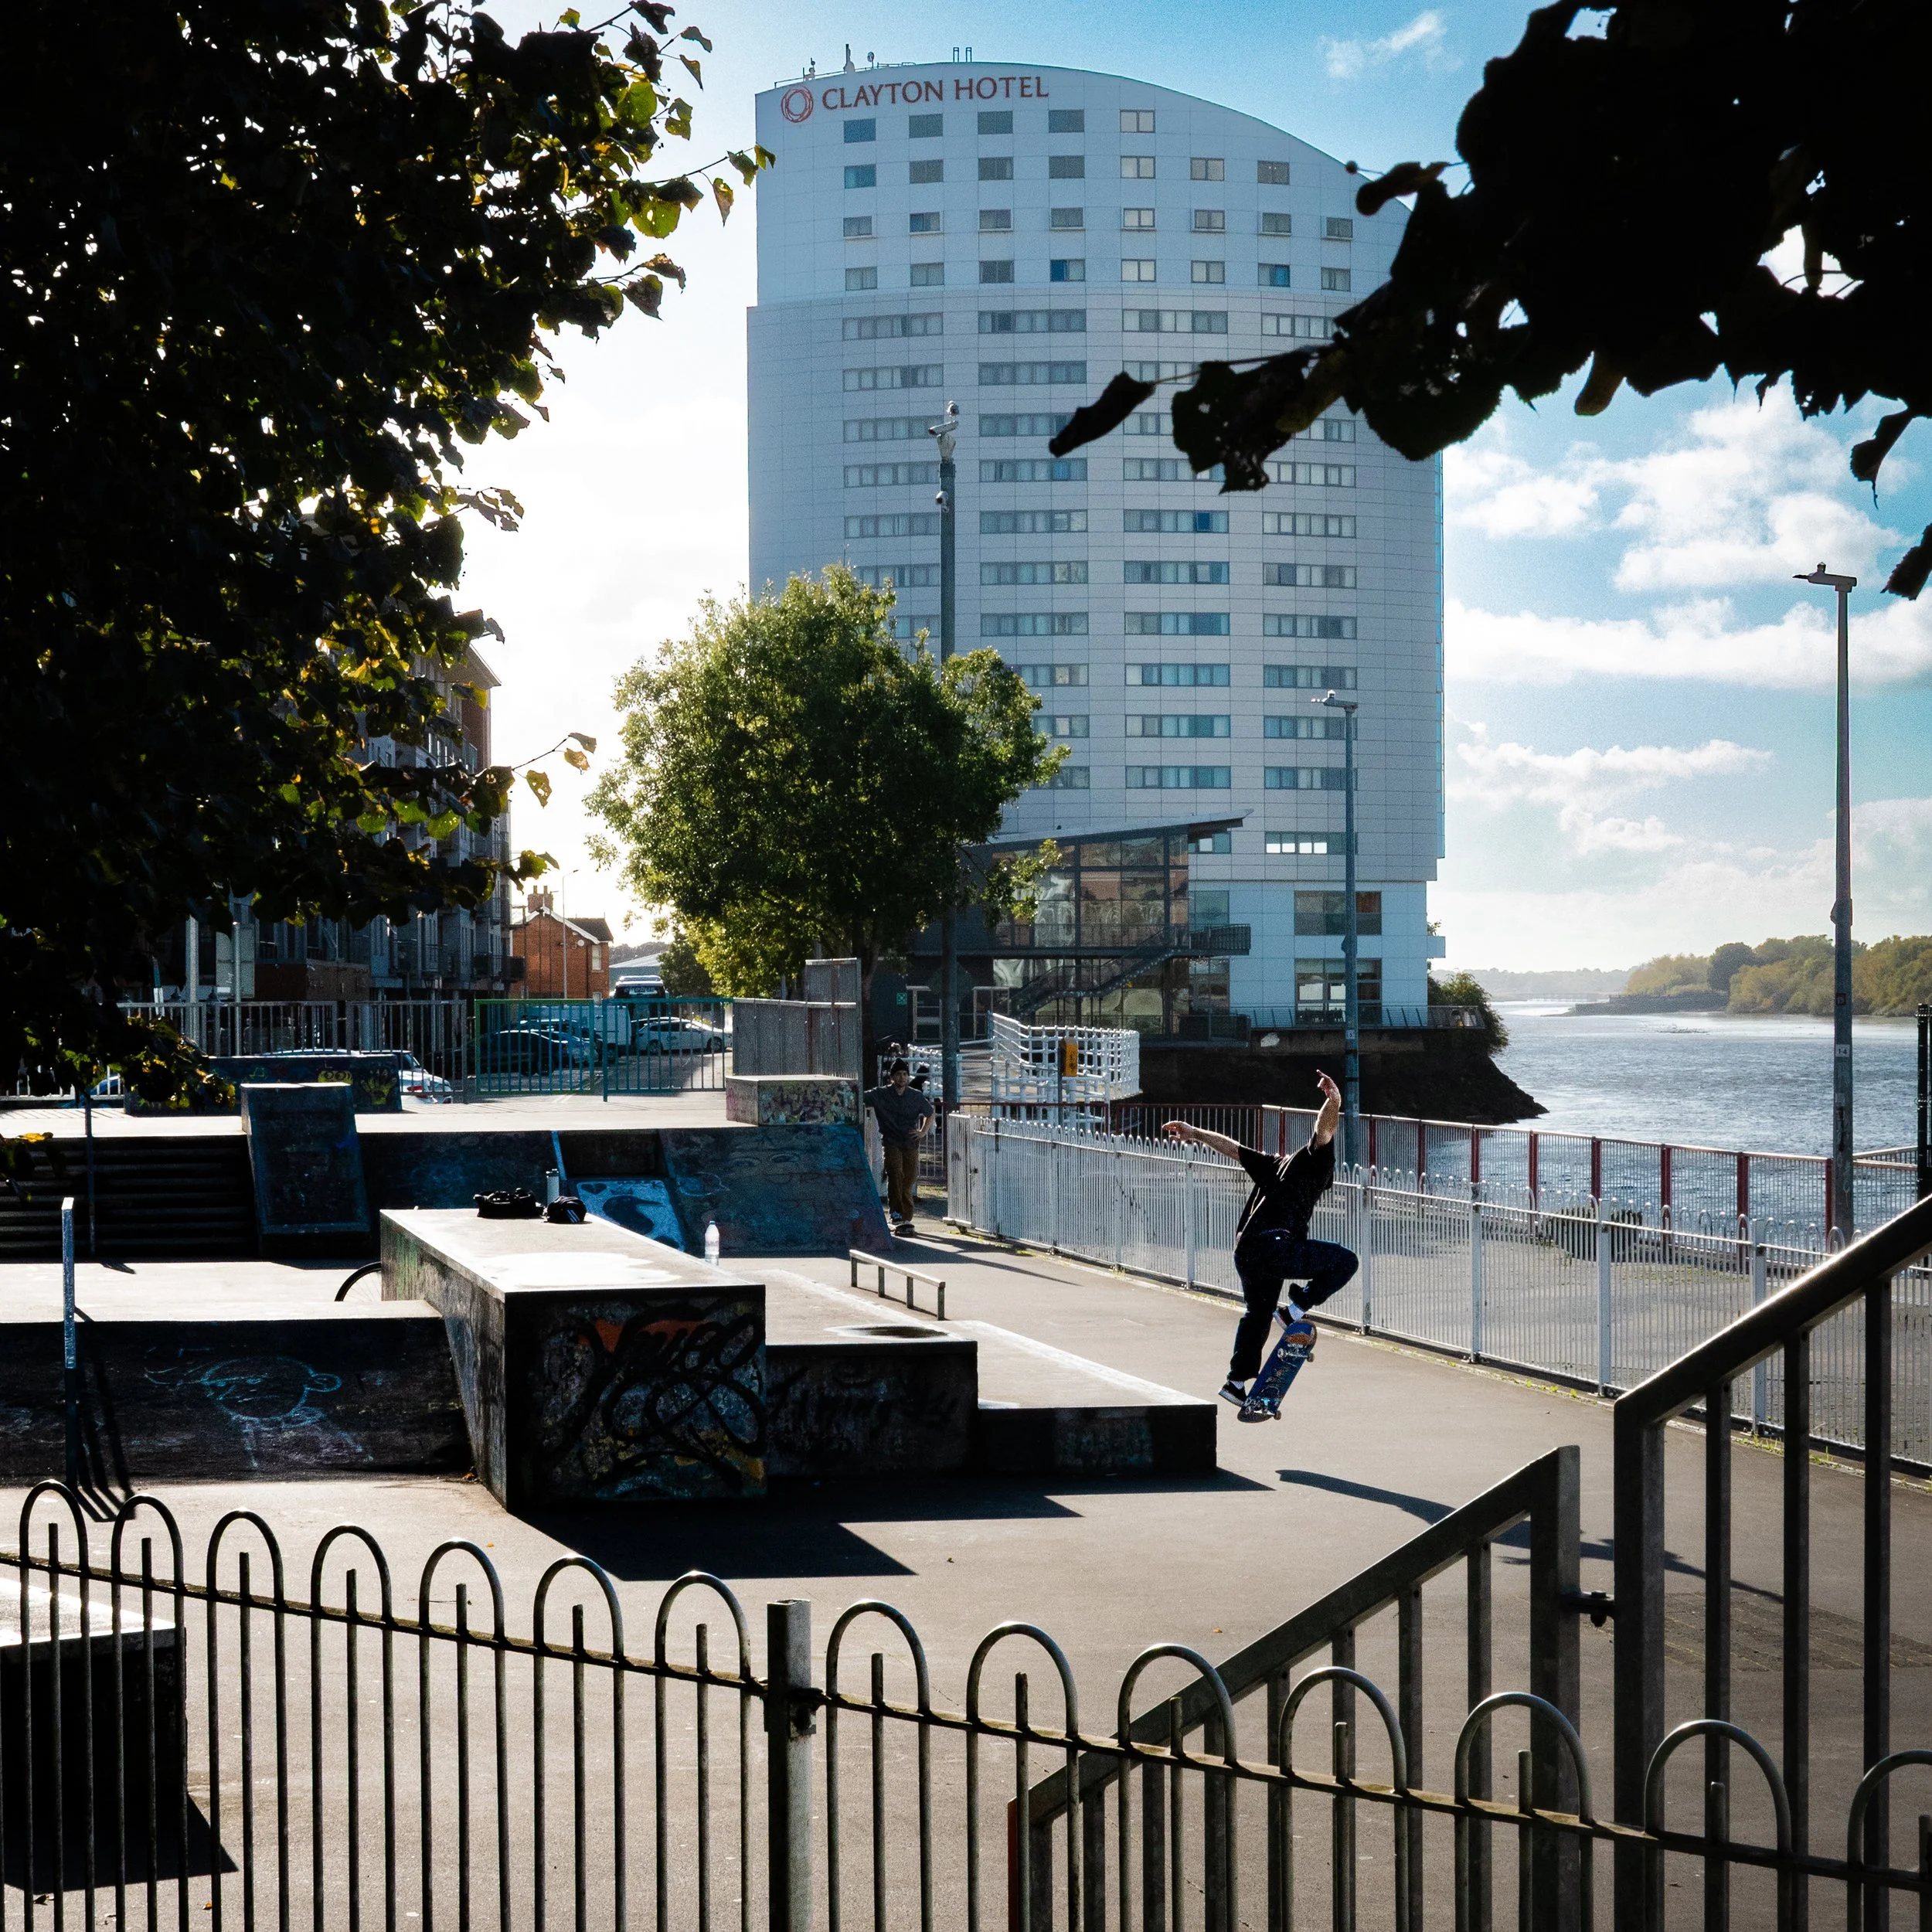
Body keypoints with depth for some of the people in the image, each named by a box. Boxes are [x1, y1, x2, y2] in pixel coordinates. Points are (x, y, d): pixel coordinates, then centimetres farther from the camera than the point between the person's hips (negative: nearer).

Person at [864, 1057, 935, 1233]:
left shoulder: (916, 1096, 8)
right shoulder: (881, 1095, 1)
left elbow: (930, 1114, 21)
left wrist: (923, 1132, 10)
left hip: (911, 1144, 2)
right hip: (892, 1143, -2)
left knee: (909, 1180, 2)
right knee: (895, 1175, -22)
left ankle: (906, 1219, 9)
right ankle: (896, 1213, -24)